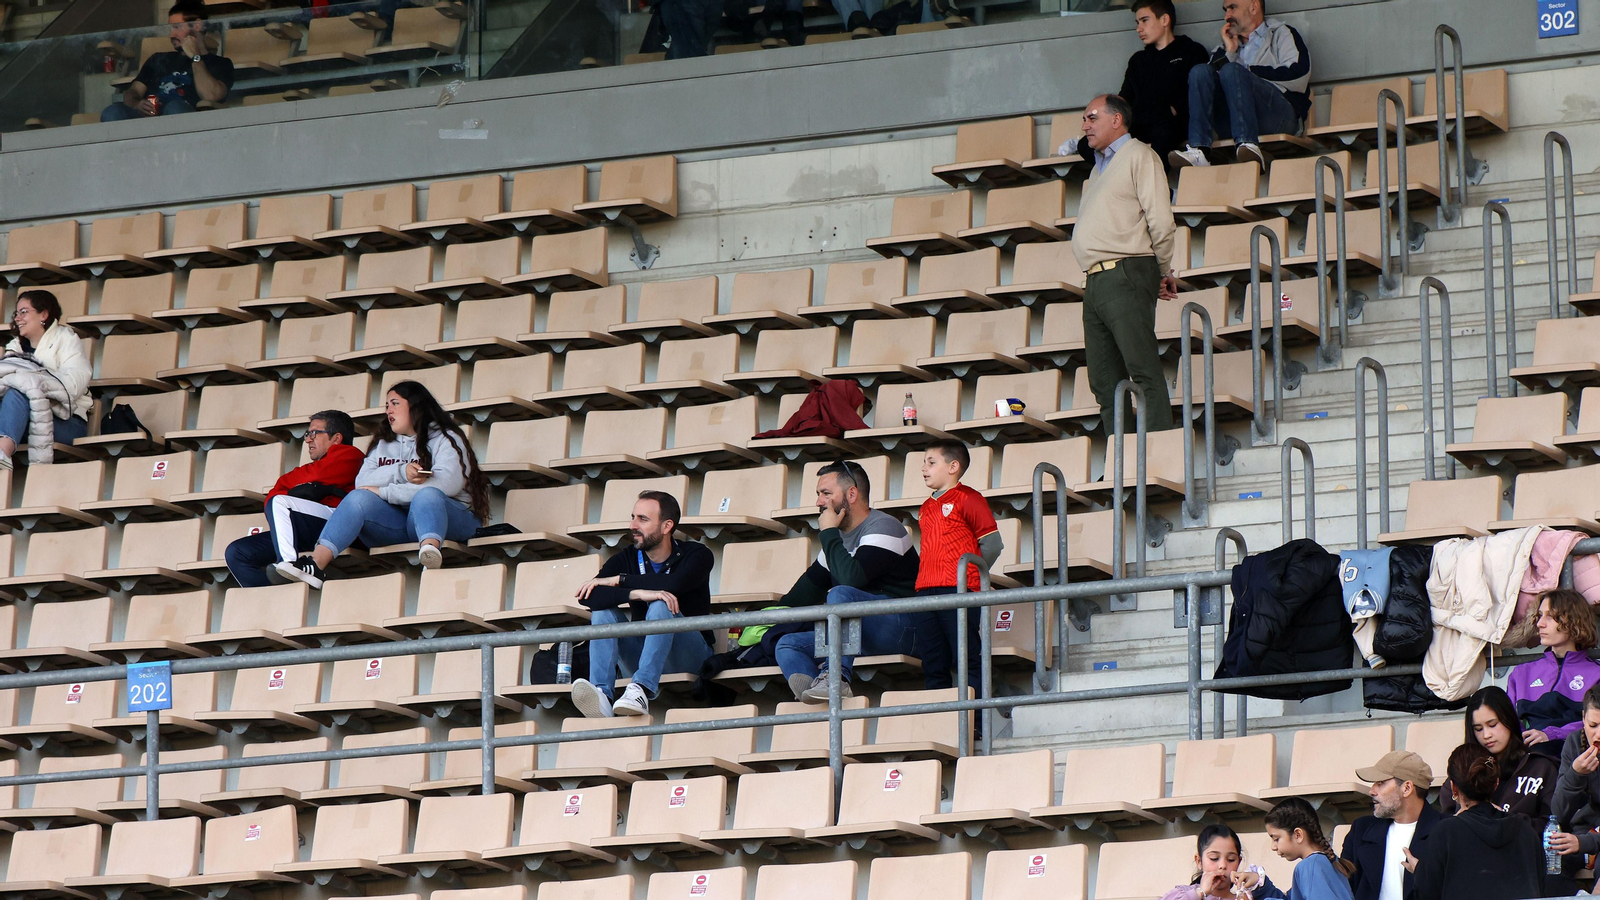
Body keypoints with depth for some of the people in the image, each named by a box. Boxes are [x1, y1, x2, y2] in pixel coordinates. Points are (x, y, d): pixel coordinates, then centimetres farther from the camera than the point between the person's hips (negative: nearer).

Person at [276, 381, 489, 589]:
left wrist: (383, 492, -12)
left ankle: (430, 549, -67)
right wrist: (401, 472, -15)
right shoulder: (384, 444, 23)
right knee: (360, 498, -21)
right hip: (399, 524, 4)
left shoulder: (444, 438, 5)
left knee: (427, 495, -35)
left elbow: (448, 482, -15)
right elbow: (362, 482, 6)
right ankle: (316, 564, -39)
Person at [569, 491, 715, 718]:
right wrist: (636, 593, -31)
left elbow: (674, 584, -28)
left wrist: (619, 580, -19)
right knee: (602, 610, -18)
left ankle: (642, 691, -52)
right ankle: (601, 695, -40)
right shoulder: (626, 559, 3)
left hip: (691, 656, -4)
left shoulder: (697, 555, -5)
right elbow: (589, 597, -15)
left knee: (661, 606, -30)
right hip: (644, 654, 4)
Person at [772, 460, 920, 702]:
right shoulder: (840, 537, 19)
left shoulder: (882, 528, -9)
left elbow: (852, 577, -25)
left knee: (841, 593, -32)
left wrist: (829, 533, -12)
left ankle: (835, 677, -46)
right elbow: (810, 586, 25)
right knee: (786, 645, -4)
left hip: (902, 631, -9)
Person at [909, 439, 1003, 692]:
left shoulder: (968, 499, -1)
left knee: (966, 659, -9)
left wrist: (969, 575, -3)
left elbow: (992, 543, -4)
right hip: (924, 592, 8)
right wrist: (923, 579, 14)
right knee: (932, 664, 5)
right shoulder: (926, 507, 22)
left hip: (958, 591, -8)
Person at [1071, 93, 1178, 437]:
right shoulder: (1100, 166, 26)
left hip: (1125, 277, -9)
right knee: (1104, 380, 4)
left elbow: (1161, 221, -7)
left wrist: (1164, 272, 1)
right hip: (1095, 281, 9)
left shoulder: (1138, 156, 0)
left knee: (1144, 370, -14)